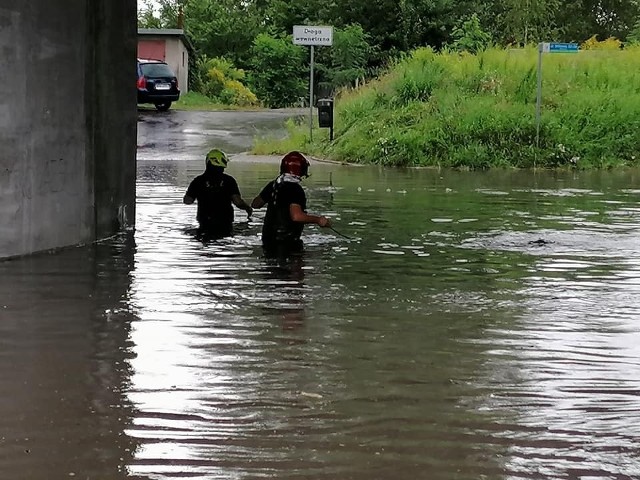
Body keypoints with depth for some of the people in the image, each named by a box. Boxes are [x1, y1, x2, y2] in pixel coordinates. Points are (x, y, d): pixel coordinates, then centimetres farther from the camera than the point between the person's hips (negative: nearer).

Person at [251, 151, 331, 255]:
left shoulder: (273, 185, 6)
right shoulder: (295, 189, -18)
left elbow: (255, 204, 17)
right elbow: (296, 216, -29)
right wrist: (318, 220, -17)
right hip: (287, 244, -8)